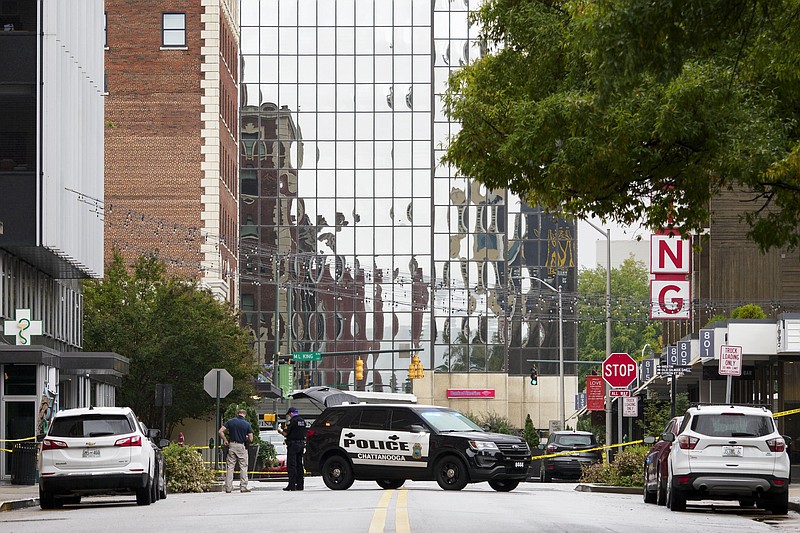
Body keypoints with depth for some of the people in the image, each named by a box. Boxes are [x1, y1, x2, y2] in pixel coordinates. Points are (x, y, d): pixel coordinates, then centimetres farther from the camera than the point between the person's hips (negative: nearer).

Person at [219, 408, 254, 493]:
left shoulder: (230, 421, 2)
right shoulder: (247, 424, -2)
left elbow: (220, 431, -4)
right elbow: (250, 439, -1)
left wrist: (225, 440, 8)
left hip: (232, 445, 2)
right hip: (242, 446, -2)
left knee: (230, 467, 5)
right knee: (243, 467, 6)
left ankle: (228, 488, 3)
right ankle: (243, 487, 2)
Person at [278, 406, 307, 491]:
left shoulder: (292, 421, -13)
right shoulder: (302, 421, 12)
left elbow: (285, 433, -15)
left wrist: (280, 430, 8)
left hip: (293, 445, -8)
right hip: (301, 444, 8)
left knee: (291, 465, -6)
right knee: (299, 465, 12)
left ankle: (292, 485, -10)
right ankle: (299, 485, 13)